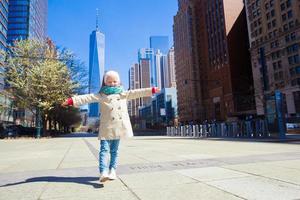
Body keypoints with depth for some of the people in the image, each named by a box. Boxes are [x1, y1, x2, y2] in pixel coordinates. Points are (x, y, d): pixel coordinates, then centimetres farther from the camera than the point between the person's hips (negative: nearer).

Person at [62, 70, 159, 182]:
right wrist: (72, 100, -16)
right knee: (104, 149, -11)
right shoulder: (101, 95, 4)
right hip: (106, 127, -3)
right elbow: (88, 98, -6)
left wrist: (152, 90, 9)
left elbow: (136, 93, 11)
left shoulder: (124, 94, 13)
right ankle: (103, 172, -17)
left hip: (119, 127, 3)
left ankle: (112, 170, 19)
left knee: (114, 150, 11)